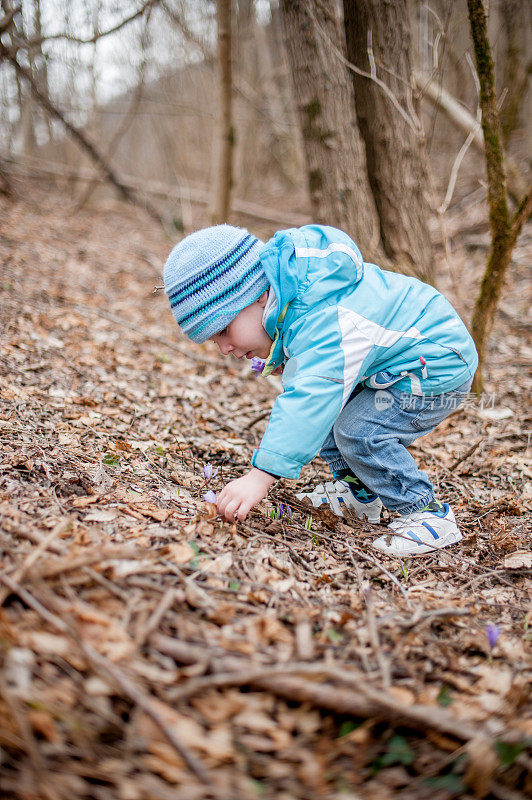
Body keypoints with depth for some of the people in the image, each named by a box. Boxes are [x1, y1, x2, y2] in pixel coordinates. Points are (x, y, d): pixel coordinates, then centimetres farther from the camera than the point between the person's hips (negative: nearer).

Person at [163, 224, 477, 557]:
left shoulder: (323, 323, -36)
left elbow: (310, 404, -45)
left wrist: (260, 476, -50)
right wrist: (283, 357, 1)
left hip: (440, 368, -10)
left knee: (357, 429, -24)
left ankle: (430, 516, -11)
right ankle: (359, 492, 19)